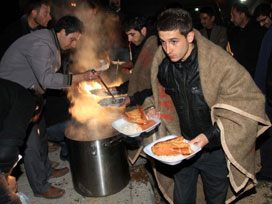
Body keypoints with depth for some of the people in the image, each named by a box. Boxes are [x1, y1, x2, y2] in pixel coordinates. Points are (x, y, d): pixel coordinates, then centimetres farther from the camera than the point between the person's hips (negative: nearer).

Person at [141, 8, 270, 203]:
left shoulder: (220, 62, -24)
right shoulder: (163, 65, -8)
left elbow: (249, 102, -20)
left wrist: (211, 135, -27)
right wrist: (154, 109, -8)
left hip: (214, 149, -3)